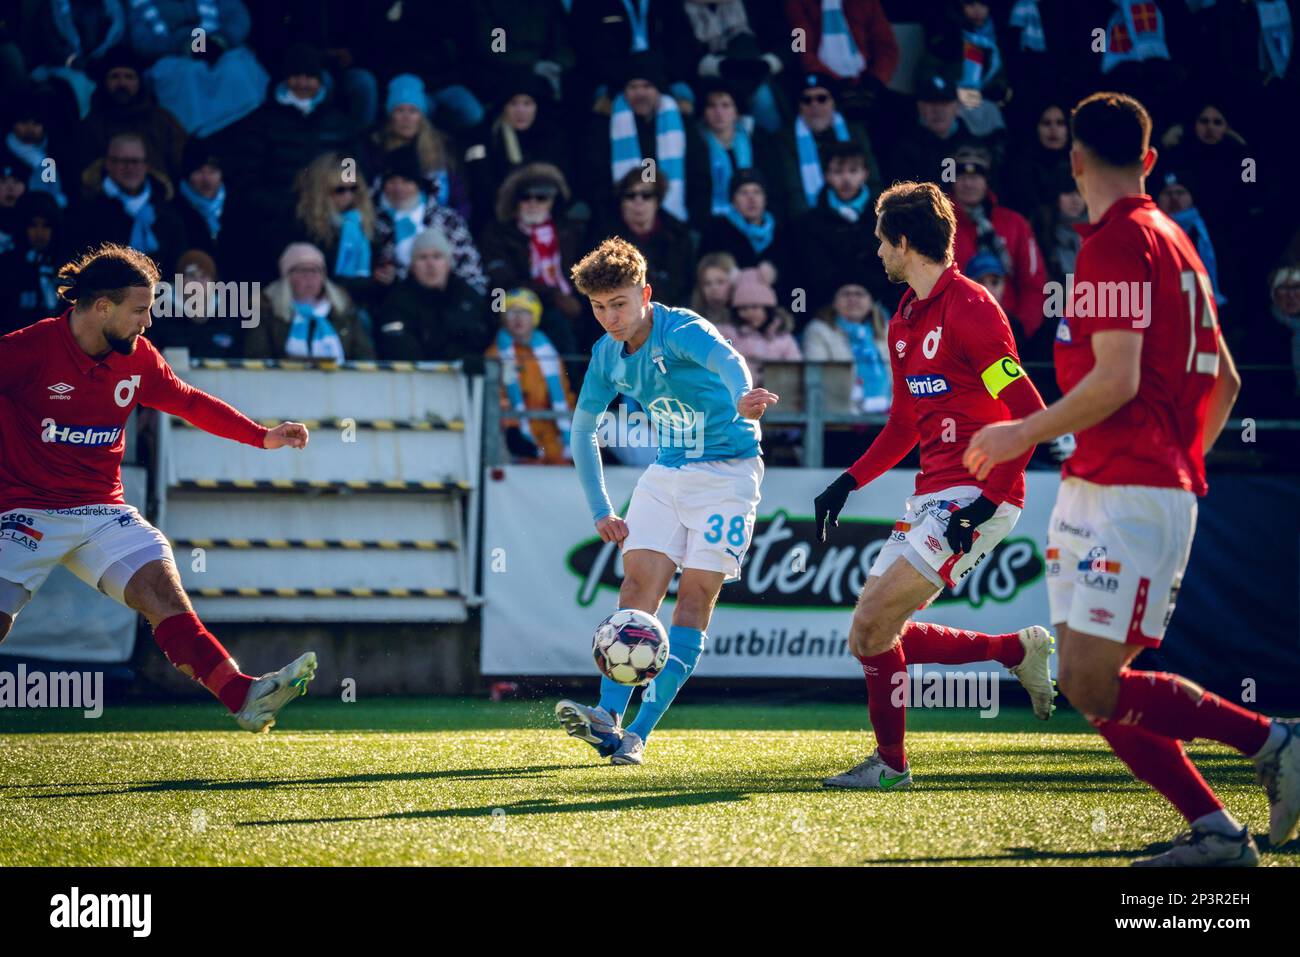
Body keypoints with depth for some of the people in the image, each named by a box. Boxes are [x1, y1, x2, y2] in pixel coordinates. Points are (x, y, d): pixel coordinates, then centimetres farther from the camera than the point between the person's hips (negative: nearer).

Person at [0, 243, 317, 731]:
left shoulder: (138, 357, 5)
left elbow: (188, 402, 20)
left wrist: (262, 436, 17)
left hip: (101, 510, 4)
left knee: (161, 587, -16)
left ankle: (243, 696, -26)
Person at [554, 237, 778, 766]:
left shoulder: (682, 331, -21)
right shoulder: (608, 354, 1)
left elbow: (725, 360, -44)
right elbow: (583, 429, 14)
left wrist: (743, 397, -68)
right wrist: (600, 510, 9)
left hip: (727, 470, -6)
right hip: (667, 471, 6)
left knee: (696, 594, -10)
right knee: (638, 585, -10)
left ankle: (639, 733, -12)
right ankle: (609, 717, -20)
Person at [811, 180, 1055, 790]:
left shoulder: (969, 307, -14)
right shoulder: (904, 321, 15)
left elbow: (1028, 411, -18)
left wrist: (987, 499, -23)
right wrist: (848, 483, 14)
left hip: (976, 497, -10)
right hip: (933, 497, 10)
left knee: (871, 624, -14)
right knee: (872, 635, 7)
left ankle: (890, 763, -1)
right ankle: (1018, 651, 17)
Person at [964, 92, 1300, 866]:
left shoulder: (1117, 243, -11)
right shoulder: (1171, 240, 18)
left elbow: (1116, 381, -19)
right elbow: (1226, 382, 22)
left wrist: (1025, 434, -8)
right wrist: (1184, 465, 31)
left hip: (1128, 495, -10)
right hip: (1102, 491, 10)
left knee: (1095, 685, -12)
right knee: (1090, 687, 6)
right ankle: (1215, 831, 3)